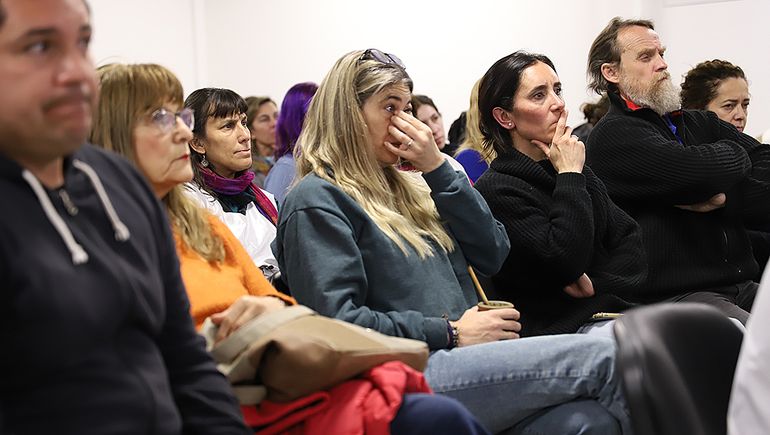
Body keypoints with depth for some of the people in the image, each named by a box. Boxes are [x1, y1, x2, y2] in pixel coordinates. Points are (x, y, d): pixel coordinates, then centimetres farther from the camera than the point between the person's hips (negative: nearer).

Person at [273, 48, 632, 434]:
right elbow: (338, 323, -13)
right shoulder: (316, 202, -1)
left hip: (463, 361, 7)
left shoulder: (402, 186, 24)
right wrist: (451, 333, -12)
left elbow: (493, 254, 15)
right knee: (600, 358, -21)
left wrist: (438, 168, 6)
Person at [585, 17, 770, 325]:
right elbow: (706, 171, -15)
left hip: (742, 286, 7)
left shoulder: (701, 124, 21)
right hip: (673, 296, -7)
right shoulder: (611, 137, -2)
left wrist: (724, 200, -9)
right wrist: (734, 154, 6)